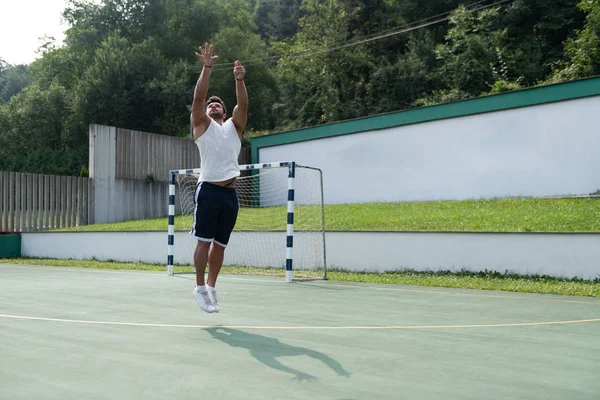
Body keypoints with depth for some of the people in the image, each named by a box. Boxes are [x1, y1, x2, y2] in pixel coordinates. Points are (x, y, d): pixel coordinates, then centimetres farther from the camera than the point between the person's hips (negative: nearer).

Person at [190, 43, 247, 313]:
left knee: (220, 245, 8)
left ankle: (211, 287, 19)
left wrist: (239, 80, -11)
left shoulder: (234, 127, 19)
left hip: (230, 192, 4)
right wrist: (207, 67, -10)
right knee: (204, 241, -4)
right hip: (208, 189, -4)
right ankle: (200, 287, 7)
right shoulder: (202, 125, 11)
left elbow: (243, 104, 4)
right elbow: (199, 96, -2)